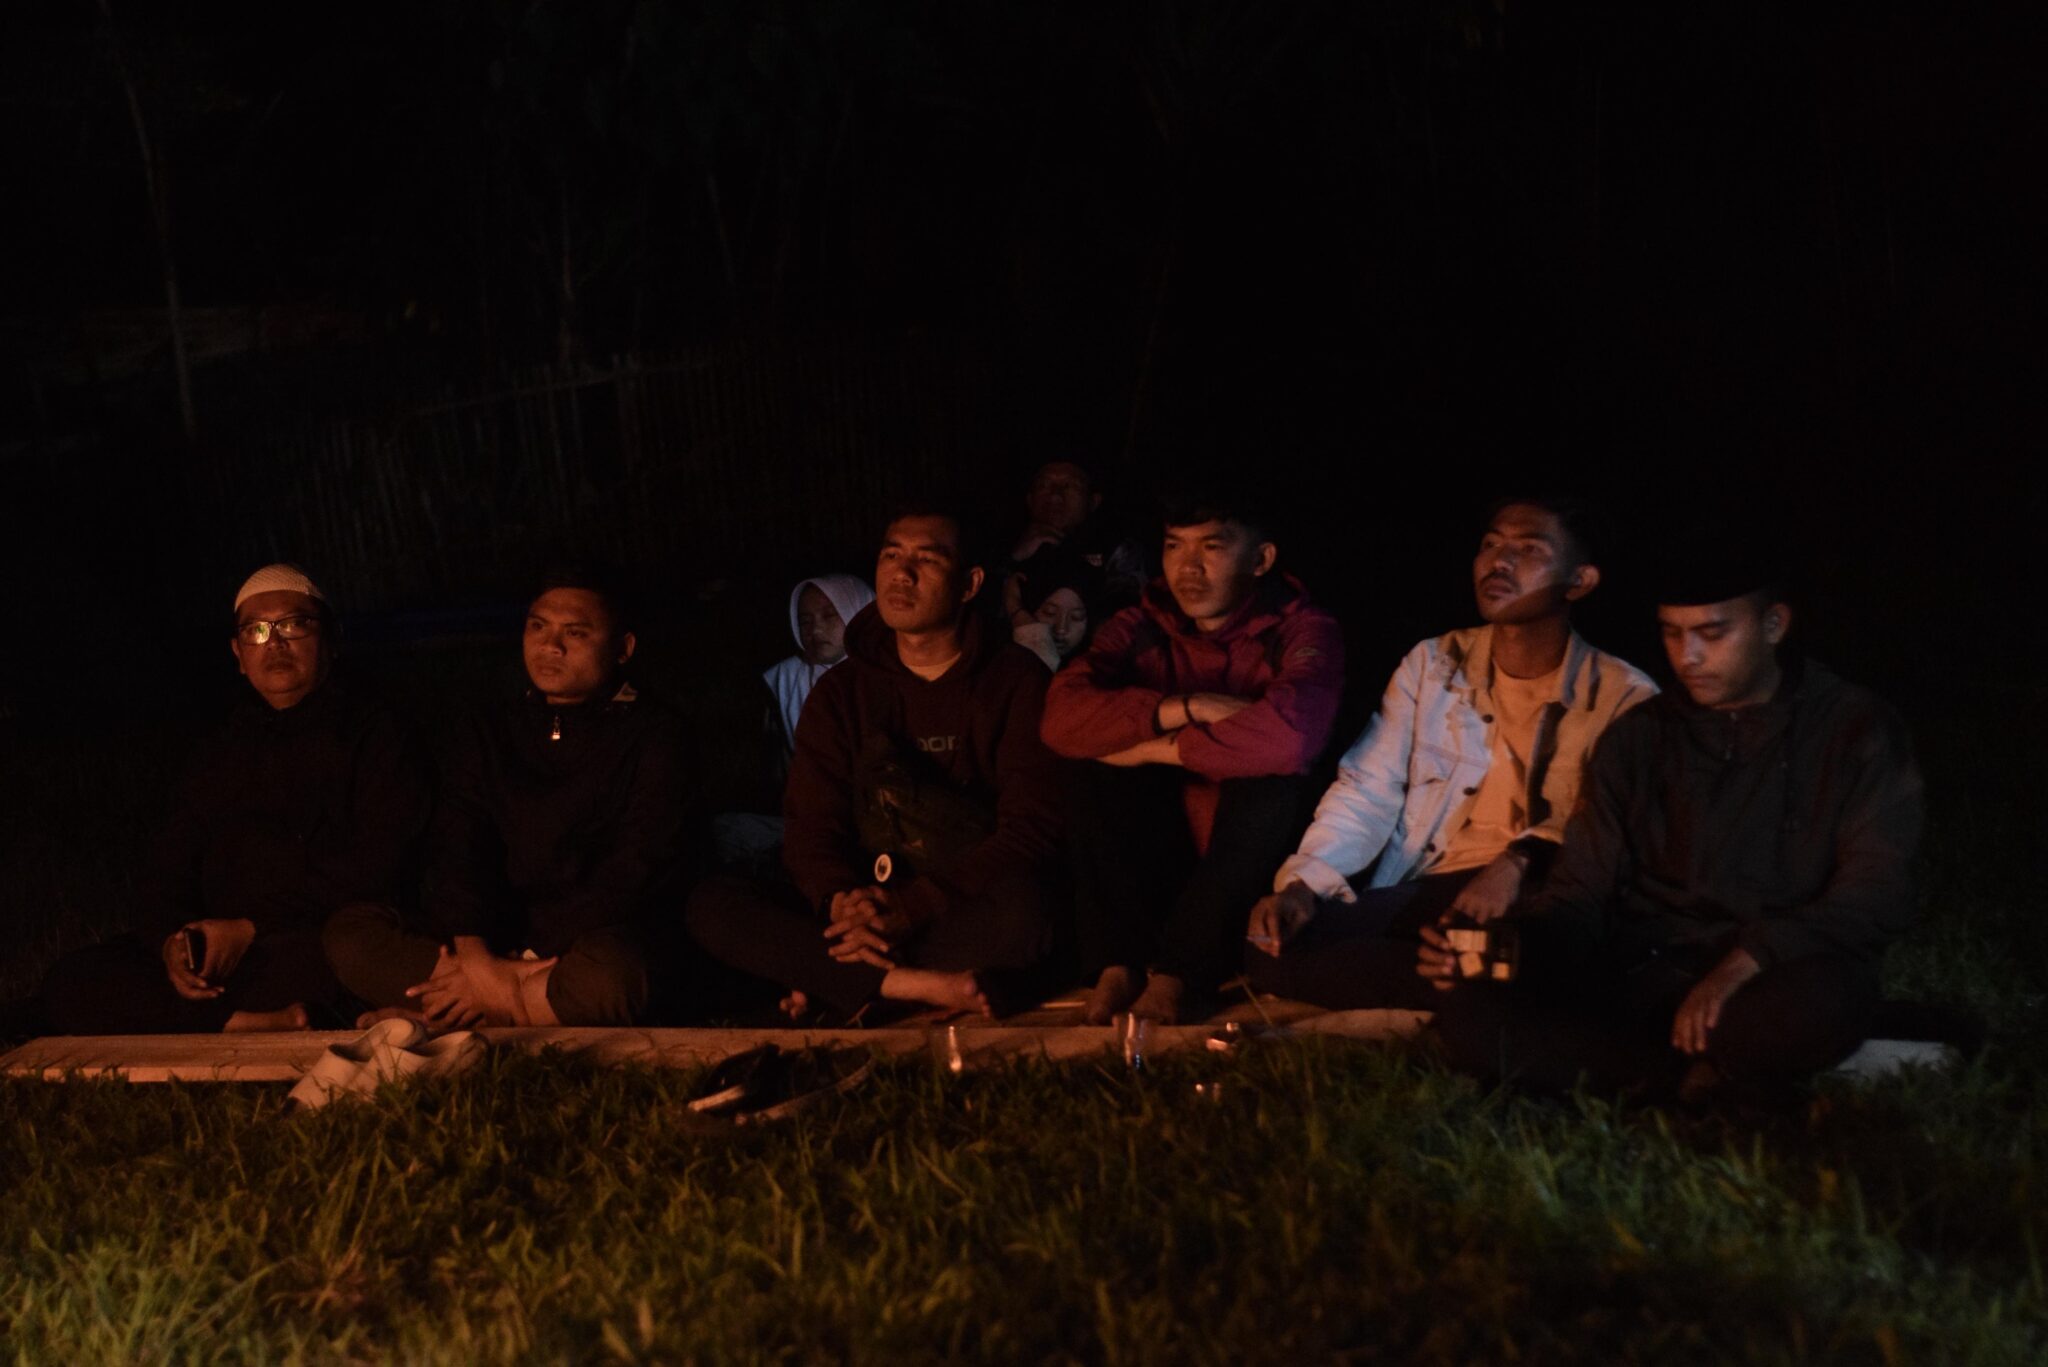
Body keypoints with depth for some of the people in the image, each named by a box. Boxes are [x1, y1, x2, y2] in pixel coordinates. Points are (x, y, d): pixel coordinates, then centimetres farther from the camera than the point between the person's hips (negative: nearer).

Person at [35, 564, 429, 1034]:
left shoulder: (374, 734, 8)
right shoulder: (221, 752, 25)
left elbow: (377, 866, -5)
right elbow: (167, 870, 18)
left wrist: (251, 929, -12)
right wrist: (173, 938, -7)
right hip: (218, 945, 6)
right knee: (70, 983, -19)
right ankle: (258, 1022, -27)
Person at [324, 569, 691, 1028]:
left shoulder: (651, 733, 5)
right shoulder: (487, 731, 17)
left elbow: (636, 870, -7)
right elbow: (455, 848, 2)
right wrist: (476, 958, -19)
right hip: (489, 936, 4)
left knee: (605, 978, -40)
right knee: (350, 933, -20)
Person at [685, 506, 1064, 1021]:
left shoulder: (1015, 680, 2)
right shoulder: (841, 693, 11)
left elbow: (1031, 828, -9)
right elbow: (810, 828, 2)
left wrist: (910, 907, -21)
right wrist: (841, 902, -23)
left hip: (970, 915, -3)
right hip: (866, 907, 3)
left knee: (1021, 908, -38)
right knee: (713, 905, -19)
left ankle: (832, 986, -23)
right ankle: (912, 985, -28)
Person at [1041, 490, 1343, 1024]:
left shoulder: (1301, 630, -12)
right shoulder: (1139, 629, -1)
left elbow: (1289, 735, -34)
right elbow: (1062, 719, -19)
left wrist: (1155, 748, -24)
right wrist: (1184, 709, -28)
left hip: (1254, 870, -3)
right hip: (1158, 864, 3)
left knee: (1272, 778, -30)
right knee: (1098, 763, -19)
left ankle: (1177, 971, -25)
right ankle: (1119, 961, -18)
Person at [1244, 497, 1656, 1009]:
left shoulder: (1624, 696, 4)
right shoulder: (1432, 664, 14)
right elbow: (1368, 792, 9)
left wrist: (1520, 862, -27)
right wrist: (1302, 883, -9)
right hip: (1425, 898, 4)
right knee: (1272, 943, -22)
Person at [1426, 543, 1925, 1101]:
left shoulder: (1856, 730, 3)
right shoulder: (1637, 737, 14)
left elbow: (1877, 894, -8)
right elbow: (1580, 895, 12)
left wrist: (1741, 966, -24)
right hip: (1643, 986, 3)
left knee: (1818, 1002, -41)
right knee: (1471, 1020, -24)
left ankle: (1690, 1080, -10)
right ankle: (1715, 1075, -14)